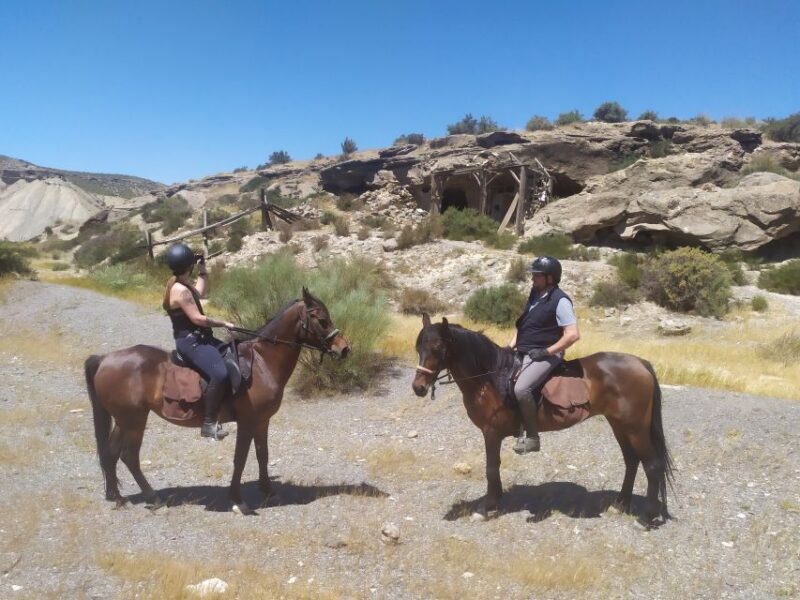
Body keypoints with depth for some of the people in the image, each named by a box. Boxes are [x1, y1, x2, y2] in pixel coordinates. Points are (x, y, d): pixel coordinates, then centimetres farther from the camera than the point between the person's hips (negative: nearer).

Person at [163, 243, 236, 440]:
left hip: (199, 338, 11)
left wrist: (202, 269, 24)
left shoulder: (181, 285, 10)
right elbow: (198, 319, -22)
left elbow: (200, 292, 29)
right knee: (220, 374, -29)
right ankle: (209, 423, -22)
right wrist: (224, 323, -12)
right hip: (190, 341, -11)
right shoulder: (180, 290, -20)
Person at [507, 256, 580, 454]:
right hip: (524, 353, 10)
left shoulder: (560, 301, -15)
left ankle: (532, 437, -13)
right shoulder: (535, 295, 10)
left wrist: (546, 351, -21)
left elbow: (573, 334, -20)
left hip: (545, 355, -10)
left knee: (521, 388, -29)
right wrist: (511, 344, 6)